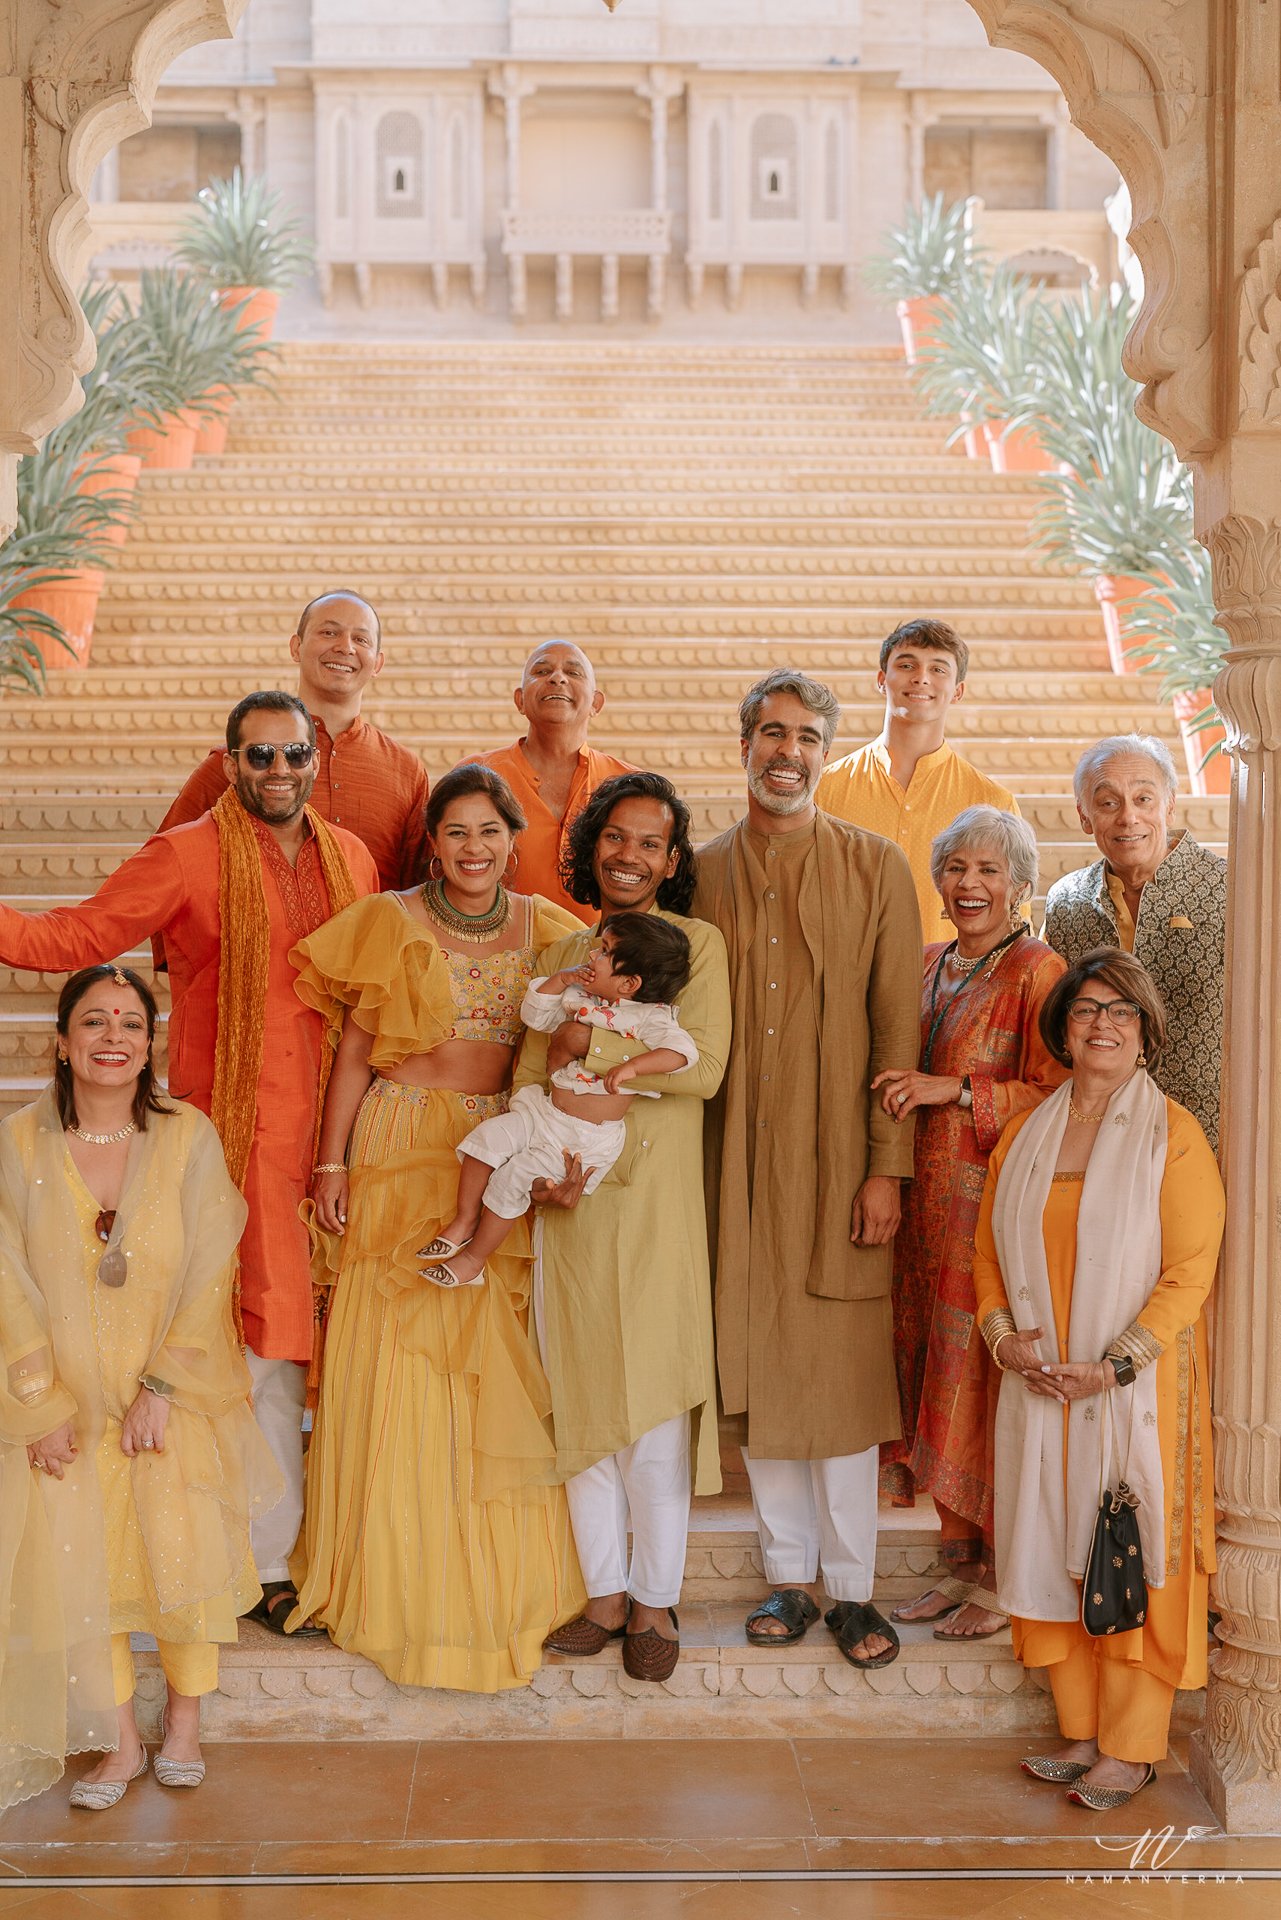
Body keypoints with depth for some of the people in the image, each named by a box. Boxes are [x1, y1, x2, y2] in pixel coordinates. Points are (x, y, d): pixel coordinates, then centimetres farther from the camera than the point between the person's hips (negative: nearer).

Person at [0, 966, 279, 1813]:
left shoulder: (190, 1139, -6)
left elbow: (208, 1275, -6)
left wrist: (162, 1388, -12)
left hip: (173, 1391, -1)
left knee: (181, 1544, -10)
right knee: (70, 1558, -8)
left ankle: (185, 1716, 14)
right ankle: (118, 1739, 10)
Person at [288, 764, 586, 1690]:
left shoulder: (543, 927, 6)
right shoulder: (392, 921, 0)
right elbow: (353, 1048, 2)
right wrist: (333, 1159, -3)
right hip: (402, 1153, -2)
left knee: (499, 1367, 4)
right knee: (399, 1367, 1)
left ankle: (503, 1575, 19)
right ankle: (403, 1582, 15)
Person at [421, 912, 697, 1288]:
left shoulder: (649, 1017, -15)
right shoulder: (580, 996, 6)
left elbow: (683, 1051, -29)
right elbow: (534, 1014, 15)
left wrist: (632, 1066, -38)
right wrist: (560, 979, -1)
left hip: (585, 1135, -7)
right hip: (543, 1112, 7)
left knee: (510, 1181, -8)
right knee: (486, 1138, -7)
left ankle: (475, 1257, 10)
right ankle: (466, 1221, 8)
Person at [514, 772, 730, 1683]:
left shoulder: (697, 944, 1)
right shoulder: (559, 955, 14)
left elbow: (705, 1066, -13)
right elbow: (528, 1079, 9)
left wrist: (591, 1044, -12)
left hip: (656, 1202, -4)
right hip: (571, 1201, 4)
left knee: (655, 1404, -1)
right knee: (583, 1399, 8)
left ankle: (655, 1601, 14)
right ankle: (605, 1592, 21)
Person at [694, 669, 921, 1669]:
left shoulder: (877, 867, 1)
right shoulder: (703, 871, 8)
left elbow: (898, 1026, -2)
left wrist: (888, 1167, -8)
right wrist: (697, 1162, 2)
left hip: (837, 1155, -2)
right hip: (738, 1157, 2)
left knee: (842, 1373, 0)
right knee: (756, 1370, 8)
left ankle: (851, 1587, 13)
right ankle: (788, 1575, 21)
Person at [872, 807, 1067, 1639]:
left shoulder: (1038, 971, -8)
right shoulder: (929, 965, 14)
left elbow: (1059, 1096, -14)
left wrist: (954, 1091, -19)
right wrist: (902, 1089, 8)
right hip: (927, 1203, 7)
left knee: (990, 1381, -3)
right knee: (934, 1375, 9)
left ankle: (1004, 1577, 10)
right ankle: (960, 1560, 21)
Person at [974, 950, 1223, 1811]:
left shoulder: (1173, 1133, -7)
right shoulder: (1026, 1133, 9)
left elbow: (1190, 1271, -11)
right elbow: (990, 1252, 13)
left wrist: (1112, 1366, -18)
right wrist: (1003, 1335, -5)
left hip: (1136, 1389, -4)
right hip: (1040, 1385, 5)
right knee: (1055, 1559, 9)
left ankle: (1131, 1747, 13)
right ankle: (1082, 1731, 23)